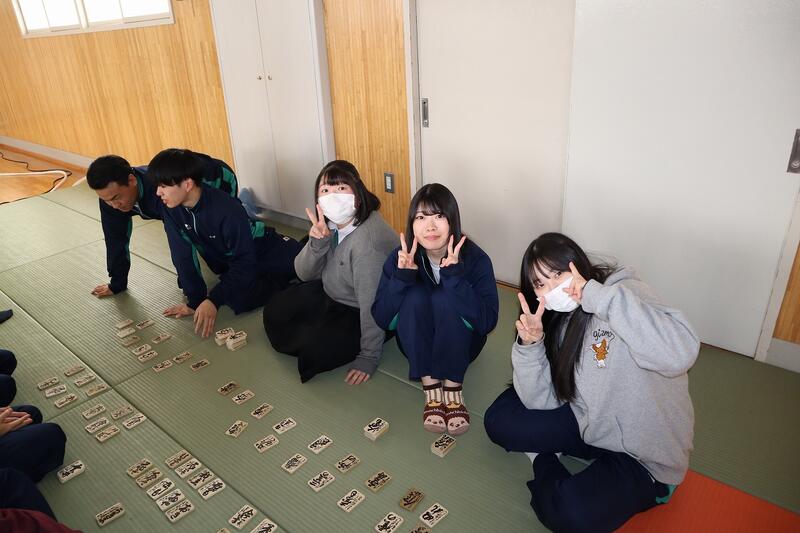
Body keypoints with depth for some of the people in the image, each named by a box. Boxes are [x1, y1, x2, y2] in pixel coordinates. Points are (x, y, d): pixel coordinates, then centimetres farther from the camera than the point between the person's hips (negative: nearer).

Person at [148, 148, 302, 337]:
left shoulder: (228, 210, -34)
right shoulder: (170, 209, -18)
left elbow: (245, 262, -32)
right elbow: (183, 255, -14)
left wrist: (214, 300, -38)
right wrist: (195, 301, -16)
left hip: (264, 254, -6)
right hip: (229, 263, 6)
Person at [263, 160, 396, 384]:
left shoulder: (368, 239, -35)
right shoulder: (328, 224, -10)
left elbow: (372, 303, -32)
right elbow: (305, 274, -6)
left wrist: (369, 358, -25)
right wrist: (317, 242, -26)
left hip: (360, 314, -8)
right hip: (330, 294, 8)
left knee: (314, 349, -23)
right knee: (274, 312, 7)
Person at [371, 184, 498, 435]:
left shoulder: (475, 258, -20)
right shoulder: (400, 258, -15)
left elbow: (487, 322, -30)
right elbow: (382, 320, -19)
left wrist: (454, 274, -39)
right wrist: (402, 275, -33)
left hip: (460, 345, -1)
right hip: (417, 344, 2)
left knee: (445, 298, -30)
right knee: (415, 295, -28)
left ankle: (453, 388, -18)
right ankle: (430, 387, -19)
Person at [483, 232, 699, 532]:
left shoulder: (625, 292, -20)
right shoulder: (560, 322, 0)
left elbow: (680, 354, -40)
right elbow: (540, 401, -3)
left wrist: (599, 296, -38)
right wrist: (529, 345, -18)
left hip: (644, 455, -6)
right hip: (589, 424, 6)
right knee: (499, 420, -3)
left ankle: (545, 463, 1)